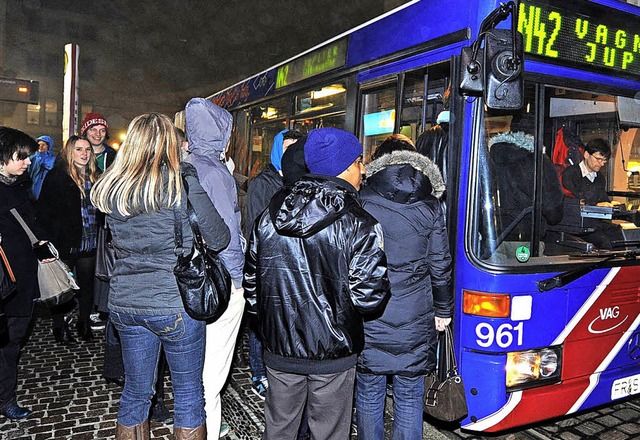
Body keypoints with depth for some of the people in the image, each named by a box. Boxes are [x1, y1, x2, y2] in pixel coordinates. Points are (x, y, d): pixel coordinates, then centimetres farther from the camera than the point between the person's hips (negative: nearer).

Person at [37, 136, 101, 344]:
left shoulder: (94, 177, 8)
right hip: (64, 243, -4)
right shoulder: (56, 177, -7)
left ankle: (84, 322, 30)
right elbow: (44, 210, -9)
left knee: (87, 285, 14)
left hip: (89, 244, 4)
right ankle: (59, 326, 25)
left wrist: (99, 236, 5)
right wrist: (50, 239, -15)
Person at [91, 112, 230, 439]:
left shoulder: (110, 188, 2)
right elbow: (218, 238, -12)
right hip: (175, 304, -5)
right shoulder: (180, 182, -14)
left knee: (135, 392, 19)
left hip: (125, 303, 5)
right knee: (188, 394, 12)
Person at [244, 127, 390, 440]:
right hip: (332, 354, -4)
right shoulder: (359, 225, -17)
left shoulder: (269, 216, -2)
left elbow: (251, 281, 5)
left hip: (279, 348, 4)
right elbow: (368, 296, -18)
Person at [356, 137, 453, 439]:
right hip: (414, 322, 1)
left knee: (368, 397, 14)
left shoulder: (360, 203, -3)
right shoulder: (429, 206, 0)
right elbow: (440, 266, 3)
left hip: (366, 319, 0)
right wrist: (443, 310, 15)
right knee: (409, 400, 14)